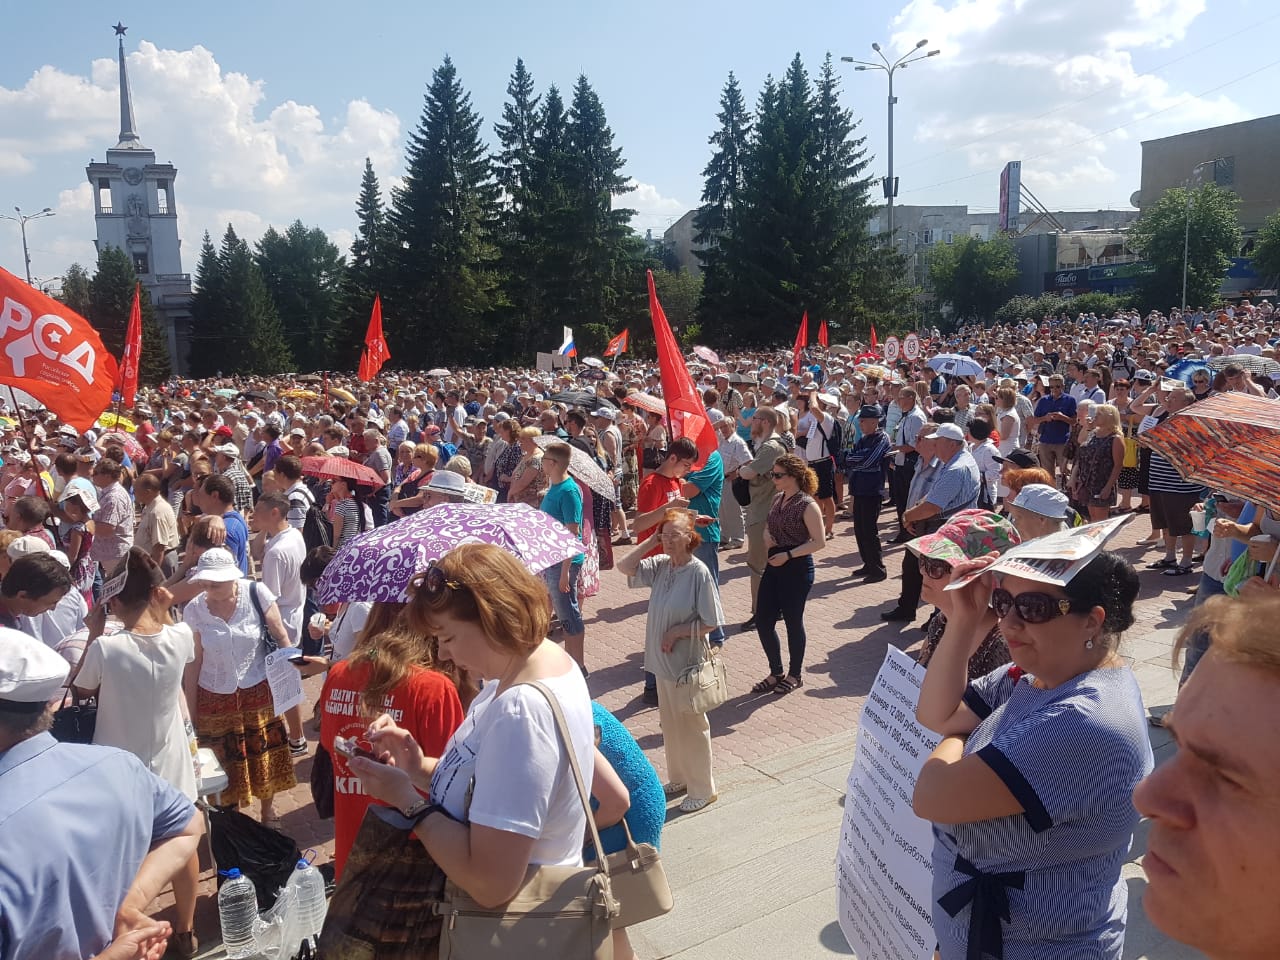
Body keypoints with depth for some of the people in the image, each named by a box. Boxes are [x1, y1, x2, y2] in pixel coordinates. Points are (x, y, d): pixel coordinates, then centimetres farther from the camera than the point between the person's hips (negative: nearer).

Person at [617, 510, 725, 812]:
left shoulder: (699, 572, -19)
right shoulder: (660, 565, -1)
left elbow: (710, 623, -16)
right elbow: (625, 566, -3)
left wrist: (677, 632, -18)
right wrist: (651, 540, -7)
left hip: (687, 662, -7)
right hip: (662, 660, 7)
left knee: (690, 725, 7)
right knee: (670, 722, 20)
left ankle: (702, 789, 24)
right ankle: (679, 778, 38)